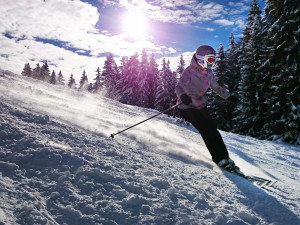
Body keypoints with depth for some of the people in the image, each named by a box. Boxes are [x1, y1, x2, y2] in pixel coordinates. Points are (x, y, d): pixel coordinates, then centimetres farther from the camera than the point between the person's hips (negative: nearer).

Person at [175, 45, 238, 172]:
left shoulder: (208, 73, 10)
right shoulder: (190, 71, -12)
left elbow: (216, 88, 26)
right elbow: (179, 86, -21)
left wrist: (229, 96, 27)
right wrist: (182, 96, -42)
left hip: (201, 107, 7)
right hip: (188, 107, -7)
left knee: (213, 131, -1)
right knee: (207, 131, -16)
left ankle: (224, 157, 7)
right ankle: (220, 159, -11)